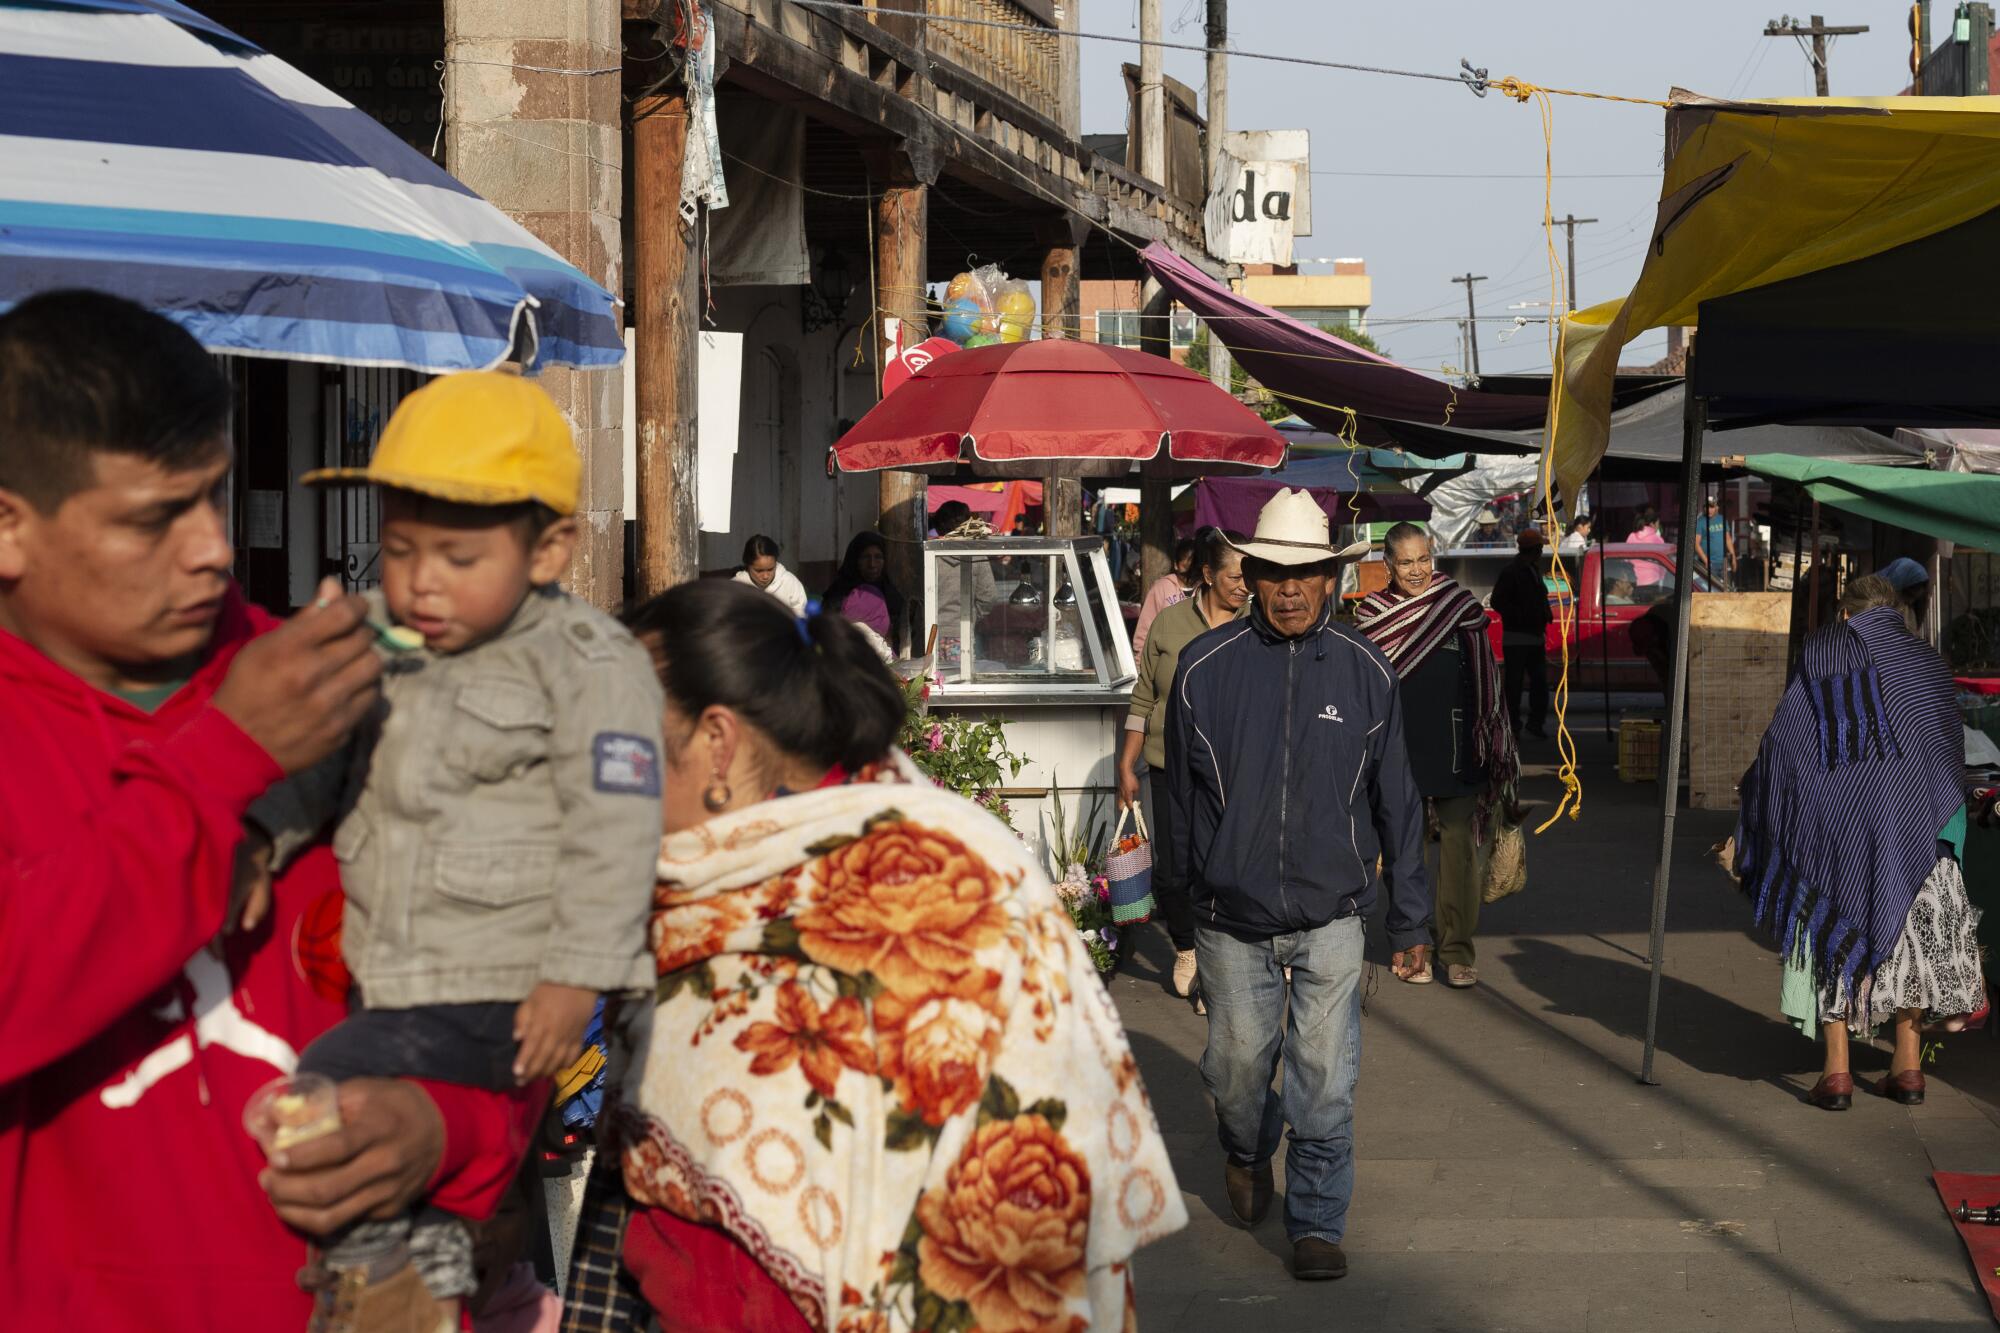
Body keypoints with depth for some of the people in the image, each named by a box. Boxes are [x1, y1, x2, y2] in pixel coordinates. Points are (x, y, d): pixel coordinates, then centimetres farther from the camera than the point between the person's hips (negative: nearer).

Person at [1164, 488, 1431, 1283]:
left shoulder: (1363, 672, -2)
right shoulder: (1205, 668, -5)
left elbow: (1395, 802, 5)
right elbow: (1181, 796, 6)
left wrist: (1411, 919, 7)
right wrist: (1194, 888, 13)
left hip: (1330, 914, 0)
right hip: (1232, 918, 0)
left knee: (1325, 1082, -3)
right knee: (1237, 1067, 13)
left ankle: (1317, 1225, 11)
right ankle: (1246, 1155, 43)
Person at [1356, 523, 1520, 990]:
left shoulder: (1461, 606, 4)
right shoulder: (1371, 612, 4)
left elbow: (1483, 680, 8)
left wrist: (1489, 743, 6)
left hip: (1454, 751, 0)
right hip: (1397, 749, 0)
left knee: (1460, 846, -3)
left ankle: (1458, 949, 3)